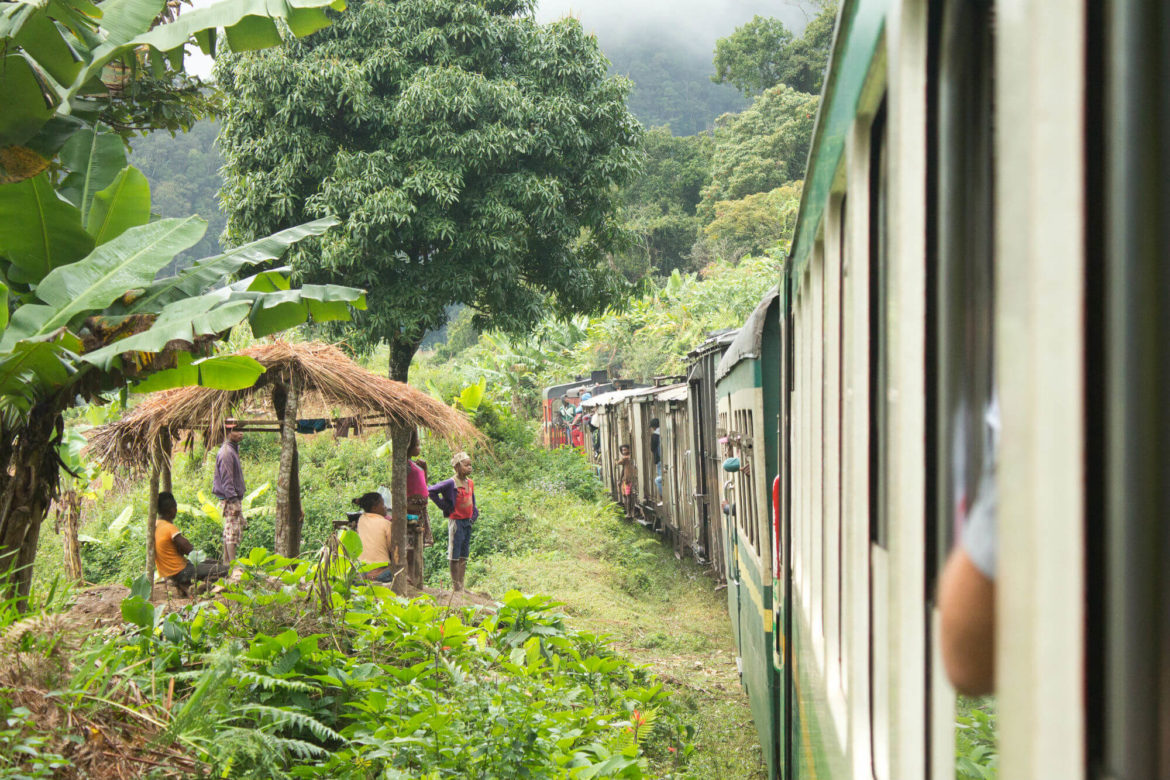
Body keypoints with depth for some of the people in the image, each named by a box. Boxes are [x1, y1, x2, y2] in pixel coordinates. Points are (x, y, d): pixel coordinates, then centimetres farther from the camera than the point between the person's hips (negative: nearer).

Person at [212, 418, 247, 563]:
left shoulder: (233, 449, 16)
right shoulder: (226, 452, -16)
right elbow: (226, 479, -20)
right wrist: (233, 499, -22)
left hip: (234, 499, 10)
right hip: (230, 500, -10)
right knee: (232, 531, -9)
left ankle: (226, 562, 20)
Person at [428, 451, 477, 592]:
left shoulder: (470, 483, 8)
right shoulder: (451, 483, -15)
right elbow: (431, 491, -17)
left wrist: (474, 514, 11)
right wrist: (444, 506, -12)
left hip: (468, 522, 7)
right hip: (456, 521, -7)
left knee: (464, 556, 11)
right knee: (455, 556, -1)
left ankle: (461, 586, 17)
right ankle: (455, 586, 4)